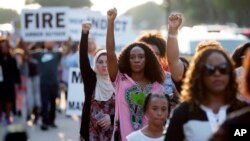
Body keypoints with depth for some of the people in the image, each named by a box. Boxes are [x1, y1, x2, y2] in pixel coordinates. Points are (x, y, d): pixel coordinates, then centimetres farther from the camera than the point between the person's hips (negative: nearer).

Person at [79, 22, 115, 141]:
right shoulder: (91, 79, 2)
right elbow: (83, 58, -10)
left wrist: (111, 118, -17)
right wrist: (85, 34, -23)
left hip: (111, 131, 0)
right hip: (91, 130, 0)